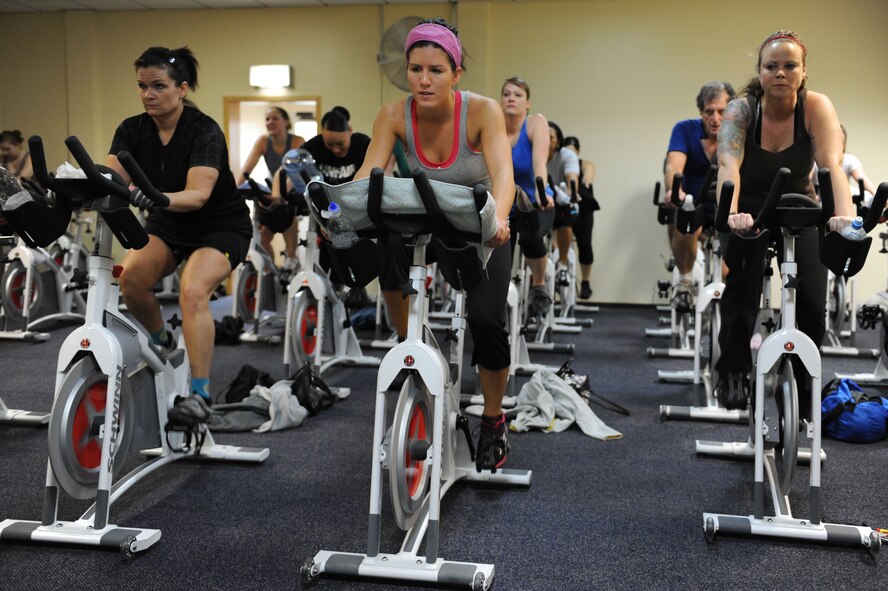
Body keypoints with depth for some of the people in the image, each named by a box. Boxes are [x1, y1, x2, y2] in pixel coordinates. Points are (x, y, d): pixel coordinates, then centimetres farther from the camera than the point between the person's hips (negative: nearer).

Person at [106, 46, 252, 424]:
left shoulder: (204, 131, -21)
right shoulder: (131, 131, -6)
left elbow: (198, 194, -34)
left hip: (220, 226, -5)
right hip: (168, 225, 5)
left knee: (192, 290, -29)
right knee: (131, 277, -22)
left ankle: (199, 394, -22)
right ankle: (161, 343, 8)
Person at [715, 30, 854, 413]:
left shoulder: (816, 107, -16)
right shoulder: (741, 109, -17)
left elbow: (832, 164, -30)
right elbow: (728, 164, -34)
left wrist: (845, 214, -49)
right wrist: (731, 213, -53)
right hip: (750, 210, -1)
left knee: (813, 303, -14)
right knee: (742, 289, -23)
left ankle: (801, 385, 7)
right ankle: (733, 373, -5)